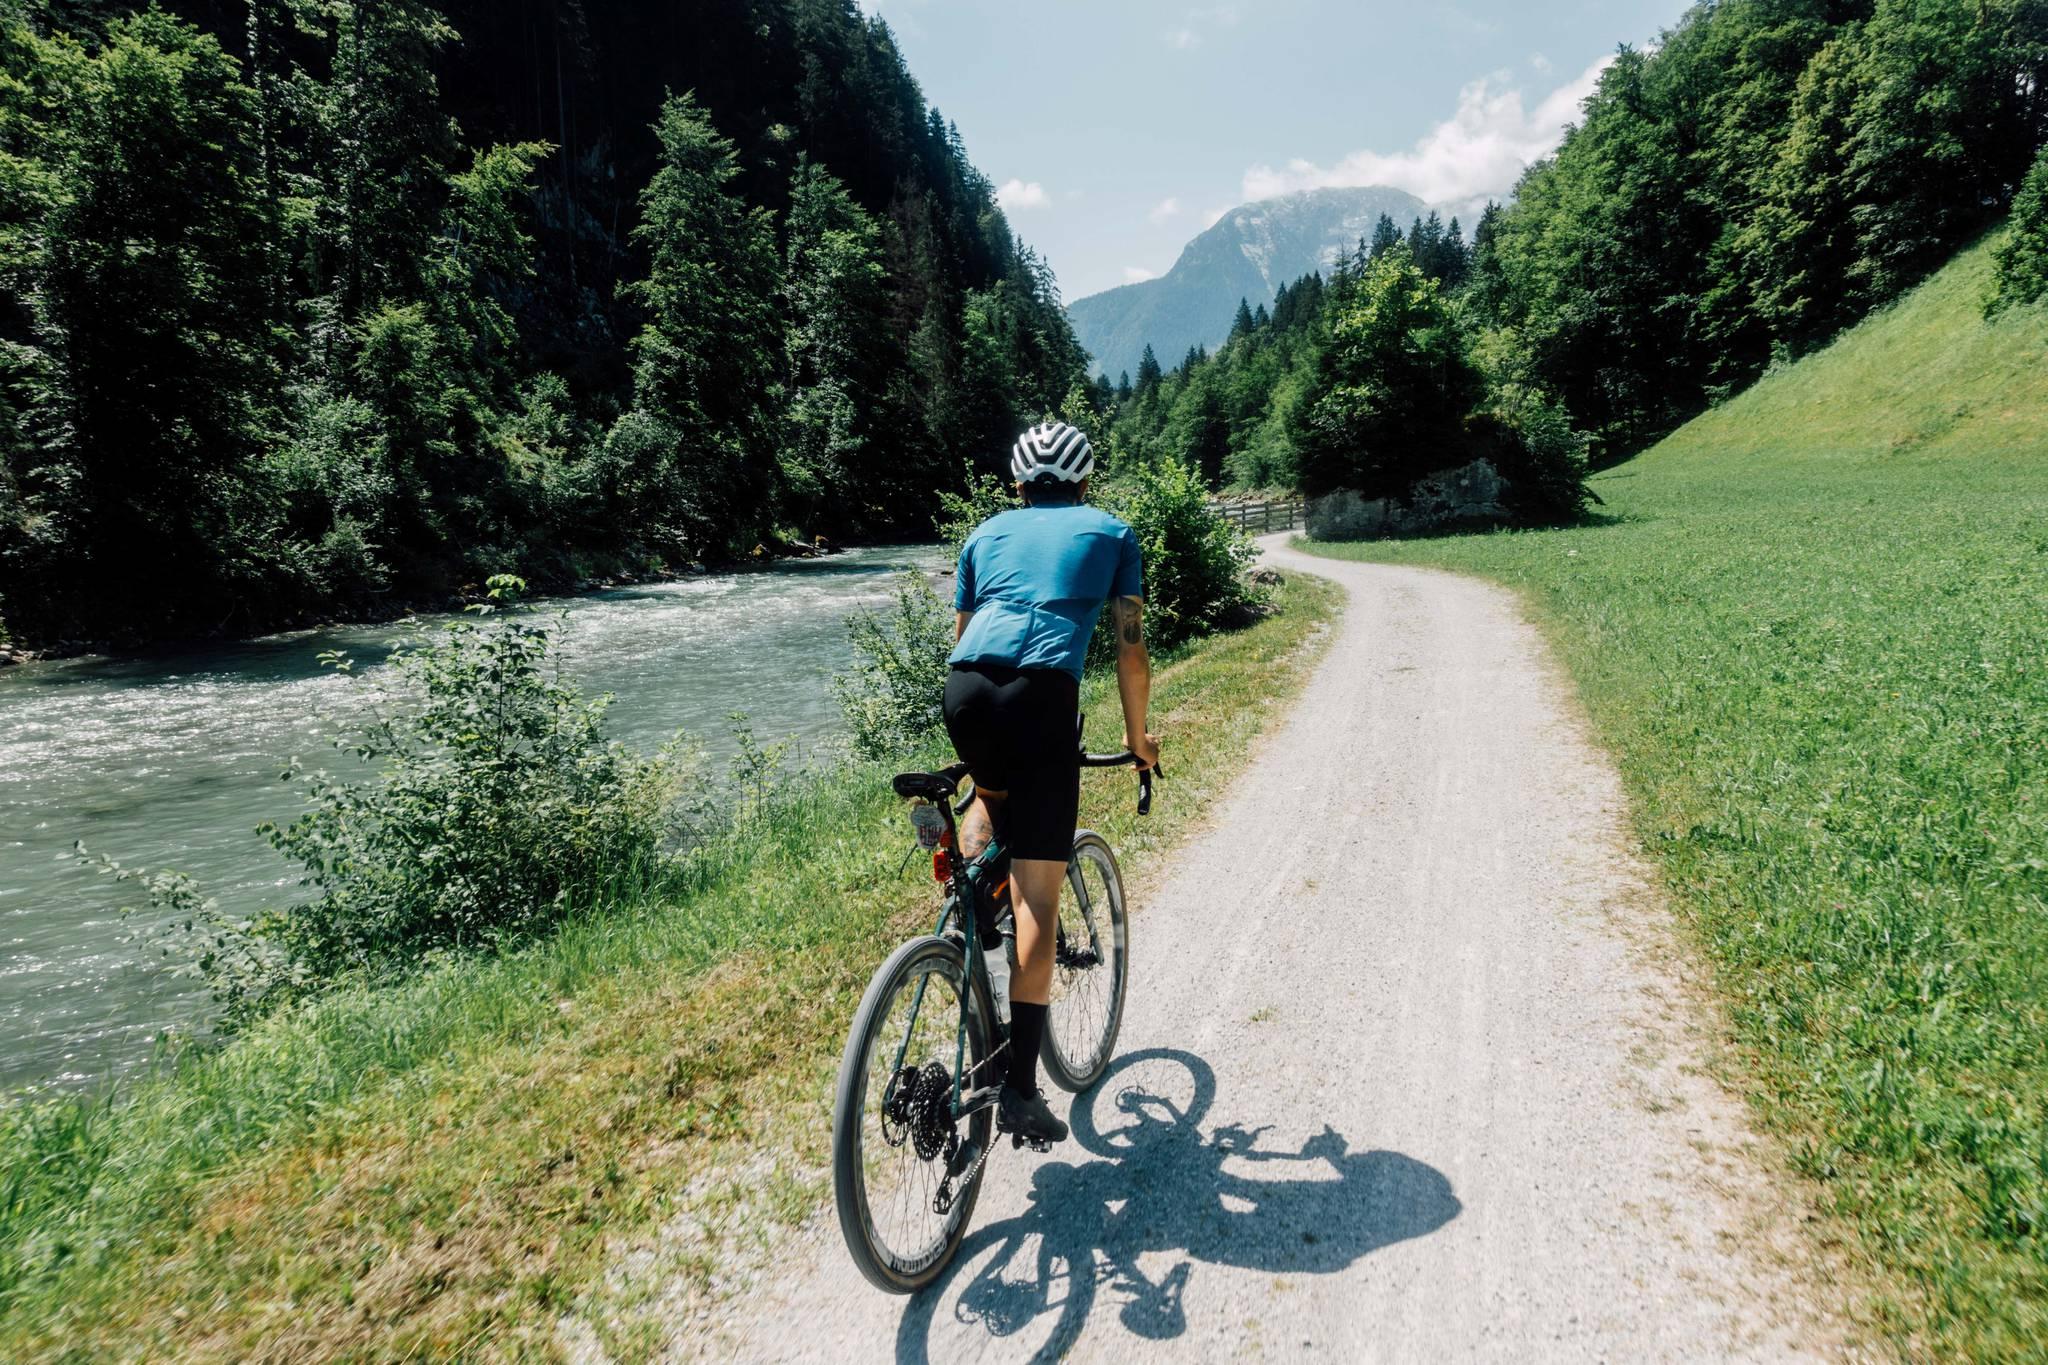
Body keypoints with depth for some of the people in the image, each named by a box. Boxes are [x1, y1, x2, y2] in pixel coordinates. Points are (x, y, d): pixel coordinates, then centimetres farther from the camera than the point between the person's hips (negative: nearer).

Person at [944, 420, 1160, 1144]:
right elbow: (1131, 647, 18)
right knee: (1036, 896, 0)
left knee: (991, 789, 38)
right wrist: (1138, 736, 31)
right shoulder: (1110, 531, 22)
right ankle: (1020, 1085, 1)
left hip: (965, 685, 3)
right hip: (1043, 690, -3)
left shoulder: (987, 531, 28)